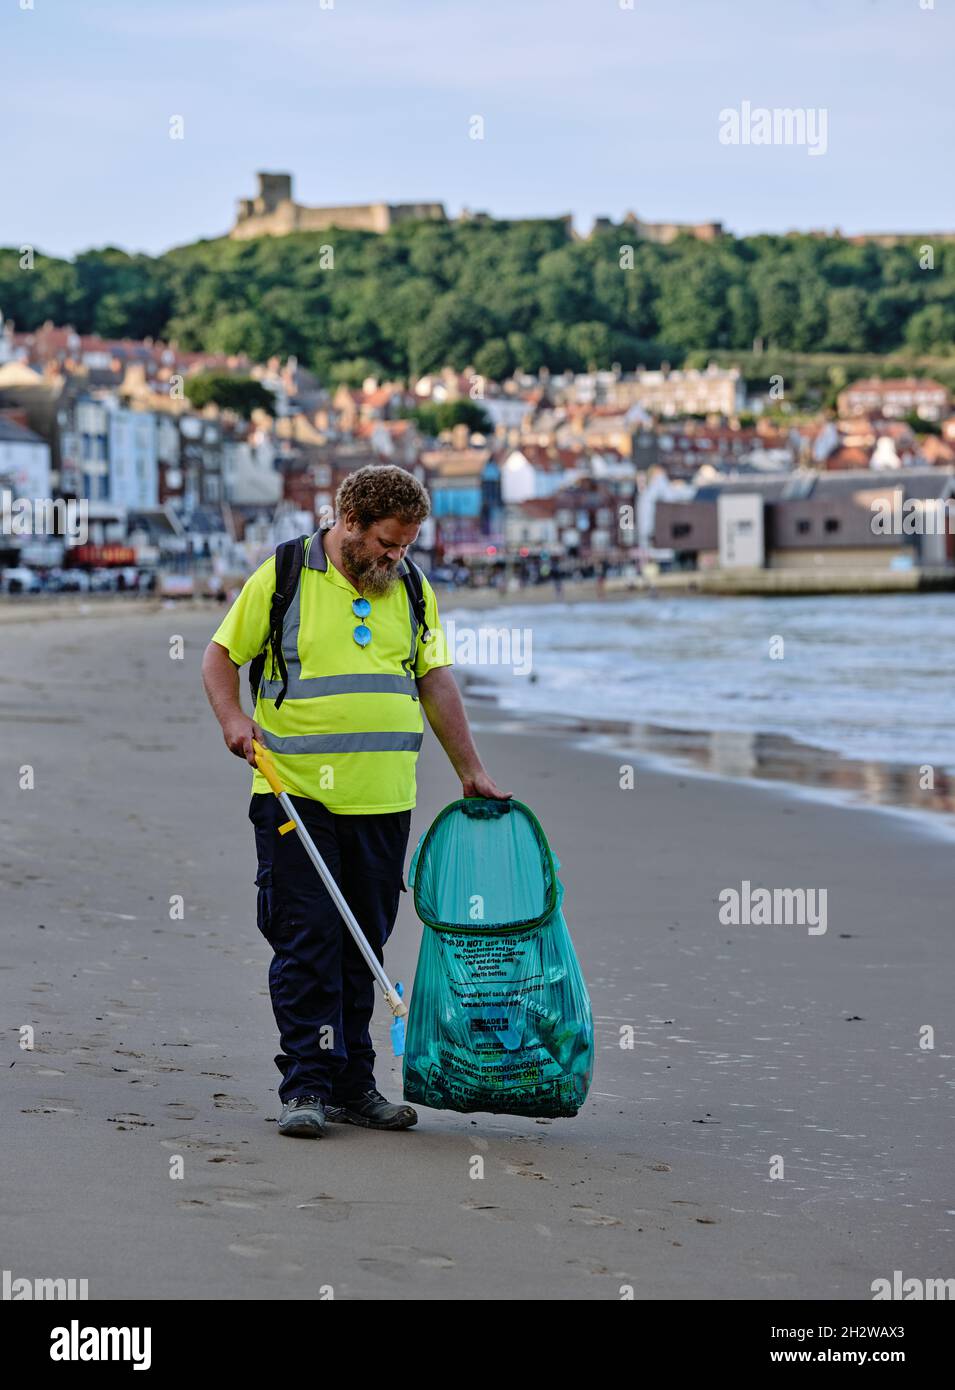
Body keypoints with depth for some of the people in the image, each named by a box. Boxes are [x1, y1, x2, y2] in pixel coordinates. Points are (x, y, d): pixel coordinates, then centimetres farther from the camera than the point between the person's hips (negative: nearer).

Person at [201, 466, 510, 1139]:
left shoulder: (413, 591, 11)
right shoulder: (282, 576, -1)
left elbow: (438, 684, 13)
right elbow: (220, 657, 5)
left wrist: (472, 772, 9)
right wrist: (234, 718, -13)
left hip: (383, 803, 4)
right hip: (296, 796, -4)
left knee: (362, 945, 8)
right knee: (306, 941, -7)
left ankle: (353, 1085, 15)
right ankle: (307, 1085, -4)